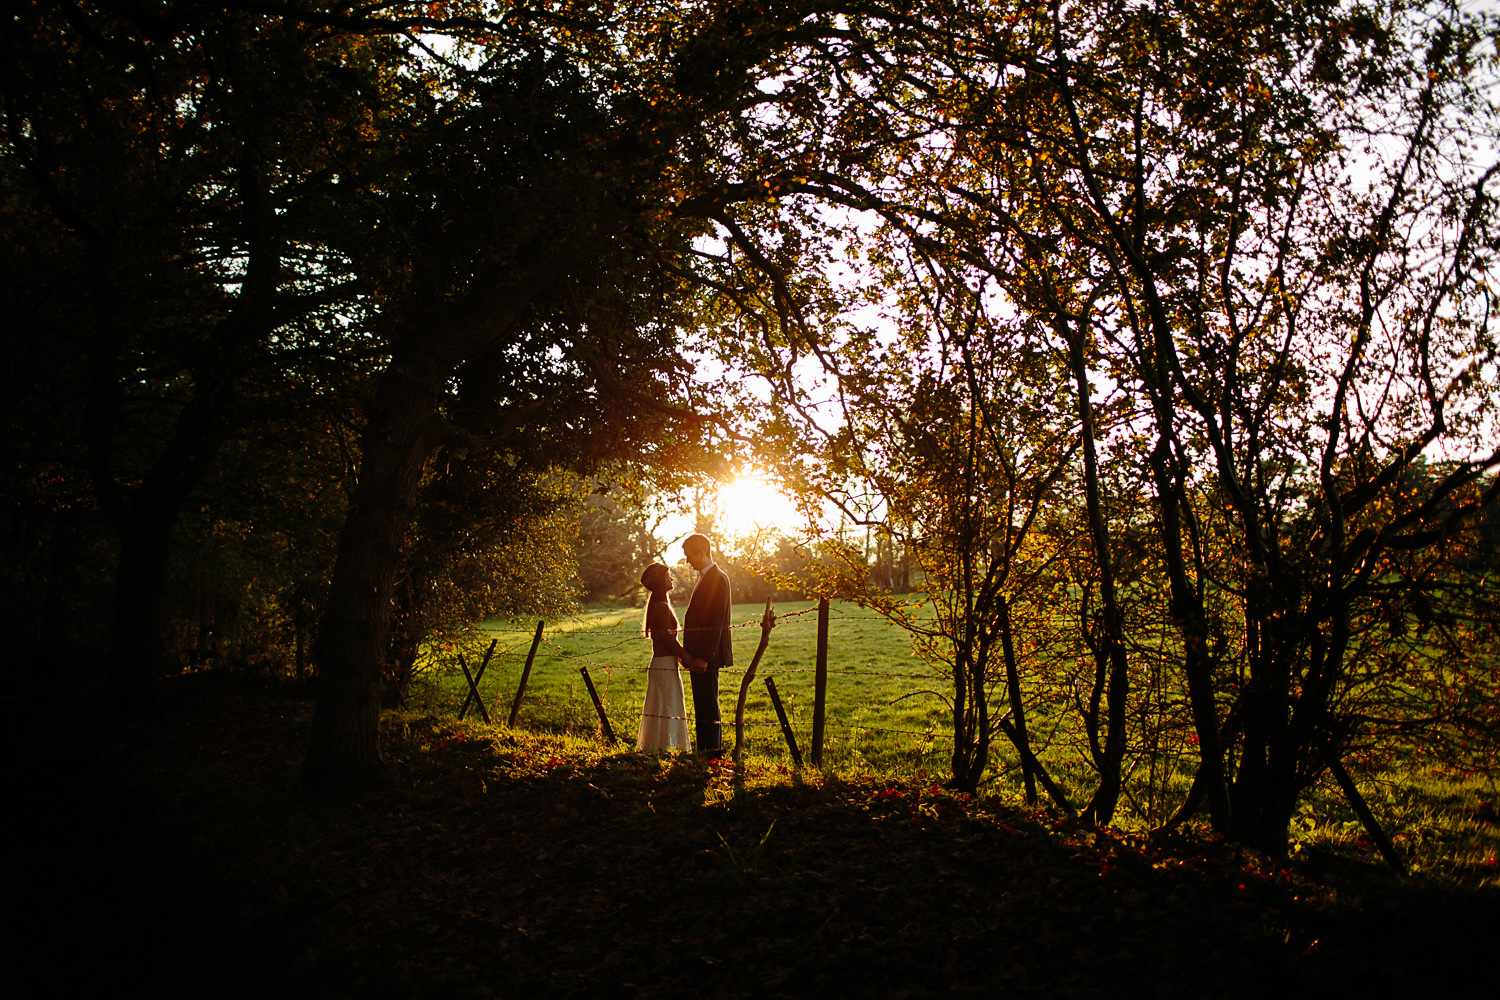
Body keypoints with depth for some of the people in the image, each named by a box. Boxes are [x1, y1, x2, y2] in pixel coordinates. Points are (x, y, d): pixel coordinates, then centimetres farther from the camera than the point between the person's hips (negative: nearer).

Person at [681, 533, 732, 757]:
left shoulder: (717, 579, -15)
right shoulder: (706, 577, 16)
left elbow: (716, 622, -21)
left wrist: (704, 656, -24)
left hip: (707, 656, -10)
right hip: (699, 656, 10)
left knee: (708, 706, -7)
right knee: (702, 705, 15)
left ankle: (712, 751, -3)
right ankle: (705, 750, 23)